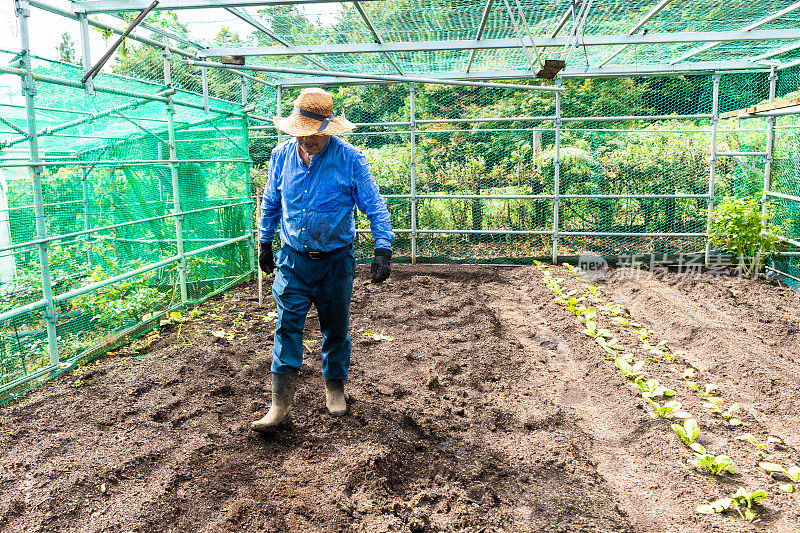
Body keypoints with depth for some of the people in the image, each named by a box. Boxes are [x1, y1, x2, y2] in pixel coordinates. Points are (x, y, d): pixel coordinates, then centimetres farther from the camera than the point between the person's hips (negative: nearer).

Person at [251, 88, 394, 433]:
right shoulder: (281, 156, 0)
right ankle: (281, 404, 3)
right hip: (293, 259, 2)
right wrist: (265, 243, 19)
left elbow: (374, 206, -8)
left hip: (335, 261, -2)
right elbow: (270, 203, 14)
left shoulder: (349, 159, -11)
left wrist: (383, 249, -17)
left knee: (335, 327, 11)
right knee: (287, 328, -3)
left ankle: (335, 388, 32)